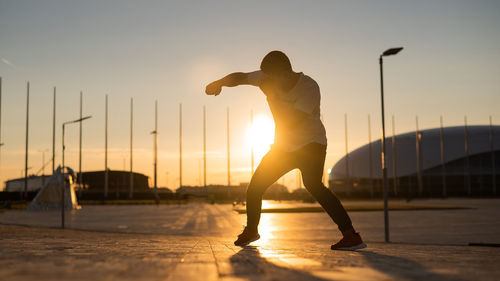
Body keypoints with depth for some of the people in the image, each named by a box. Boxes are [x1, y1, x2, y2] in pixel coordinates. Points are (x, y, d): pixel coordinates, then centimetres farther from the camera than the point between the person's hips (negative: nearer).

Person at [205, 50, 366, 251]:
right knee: (255, 187, 1)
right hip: (283, 146, 6)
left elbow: (290, 123, -31)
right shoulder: (270, 78, -6)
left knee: (312, 184, -31)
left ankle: (351, 235, -29)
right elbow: (239, 77, 3)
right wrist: (219, 82, -16)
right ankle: (251, 230, 26)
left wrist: (271, 94, -27)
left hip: (311, 144, -6)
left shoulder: (309, 88, -23)